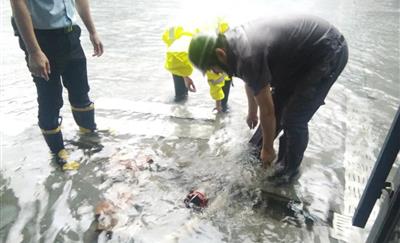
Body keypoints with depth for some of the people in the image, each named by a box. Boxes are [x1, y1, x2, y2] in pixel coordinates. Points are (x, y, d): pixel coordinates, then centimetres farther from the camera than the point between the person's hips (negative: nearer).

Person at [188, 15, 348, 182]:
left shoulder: (248, 57, -31)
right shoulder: (234, 41, -2)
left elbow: (267, 111, -21)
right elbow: (251, 82, 16)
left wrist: (268, 149, -6)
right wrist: (252, 113, 31)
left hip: (329, 53, -9)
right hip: (305, 51, 9)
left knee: (294, 118, -7)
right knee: (277, 103, 14)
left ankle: (290, 168, 17)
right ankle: (258, 146, 35)